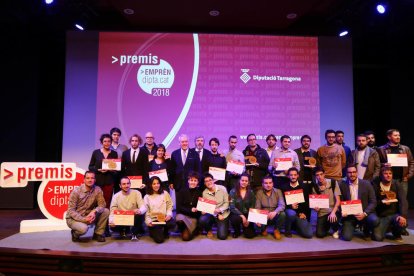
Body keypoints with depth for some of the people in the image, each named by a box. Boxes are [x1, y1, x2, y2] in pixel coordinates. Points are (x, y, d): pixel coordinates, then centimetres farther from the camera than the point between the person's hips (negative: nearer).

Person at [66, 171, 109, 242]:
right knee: (83, 228, -35)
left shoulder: (97, 190, -8)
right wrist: (84, 219, -28)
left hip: (88, 216, 4)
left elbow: (102, 205, -9)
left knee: (106, 211, -17)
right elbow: (71, 211, -16)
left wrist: (94, 211, -31)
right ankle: (75, 233, 3)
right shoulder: (76, 191, -17)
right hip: (73, 218, -4)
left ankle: (98, 234, 0)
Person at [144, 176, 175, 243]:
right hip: (153, 220, -2)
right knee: (159, 239, -19)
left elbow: (170, 205, 7)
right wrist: (148, 221, -12)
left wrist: (169, 214, -11)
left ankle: (165, 231, 3)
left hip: (165, 218, 2)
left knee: (172, 223, -33)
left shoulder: (165, 193, 8)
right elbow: (146, 211, 3)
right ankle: (153, 231, 17)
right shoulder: (147, 197, 4)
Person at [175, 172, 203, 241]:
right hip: (182, 214, 1)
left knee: (186, 237, -21)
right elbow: (179, 207, -4)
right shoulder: (182, 192, 1)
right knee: (180, 219, -37)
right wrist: (190, 210, -16)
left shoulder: (199, 193, 4)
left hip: (194, 217, 0)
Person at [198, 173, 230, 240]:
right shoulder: (204, 193, -6)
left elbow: (227, 202, -6)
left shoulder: (222, 189, -9)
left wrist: (220, 210, -25)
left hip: (223, 214, -1)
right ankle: (209, 231, 5)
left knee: (222, 236, -14)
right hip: (211, 214, 2)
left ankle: (224, 227, 24)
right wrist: (217, 215, -16)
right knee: (202, 220, -31)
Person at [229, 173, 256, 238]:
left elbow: (253, 207, 1)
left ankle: (245, 228, 22)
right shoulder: (233, 192, -6)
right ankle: (237, 231, -1)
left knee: (250, 235, -15)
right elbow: (232, 207, -13)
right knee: (236, 219, -37)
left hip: (247, 215, 2)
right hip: (236, 214, -2)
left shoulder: (251, 192, 2)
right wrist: (242, 216, -24)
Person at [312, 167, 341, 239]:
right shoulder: (314, 187, -2)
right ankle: (327, 225, 23)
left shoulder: (333, 182, -7)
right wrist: (316, 207, -19)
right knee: (320, 234, -13)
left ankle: (335, 230, 4)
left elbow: (338, 200, -11)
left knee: (332, 220, -35)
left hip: (334, 211, -2)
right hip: (322, 213, 2)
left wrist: (333, 212, -26)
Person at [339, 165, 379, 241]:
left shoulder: (366, 184, -1)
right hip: (349, 215, -2)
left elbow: (373, 202, -2)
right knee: (346, 237, -22)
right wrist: (343, 212, -18)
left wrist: (365, 214, -16)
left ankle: (366, 230, 5)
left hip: (364, 213, 2)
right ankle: (348, 228, 14)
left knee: (374, 220, -30)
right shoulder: (342, 185, -1)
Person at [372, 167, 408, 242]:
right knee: (378, 237, -20)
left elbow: (403, 201, -13)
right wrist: (382, 202, -20)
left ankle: (397, 234, 6)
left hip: (395, 214, 2)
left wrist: (403, 215, -27)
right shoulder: (375, 185, -4)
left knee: (402, 222, -33)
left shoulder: (397, 184, -1)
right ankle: (387, 228, 18)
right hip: (381, 216, -1)